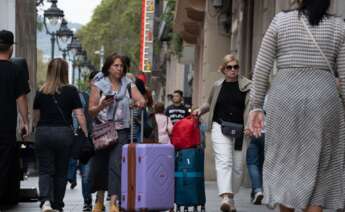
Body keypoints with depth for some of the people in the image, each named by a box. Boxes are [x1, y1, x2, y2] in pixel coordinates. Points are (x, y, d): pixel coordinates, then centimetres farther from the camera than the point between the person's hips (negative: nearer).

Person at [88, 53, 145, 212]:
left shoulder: (128, 85, 9)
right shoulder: (98, 85, 3)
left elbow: (141, 100, 0)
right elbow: (91, 110, 1)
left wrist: (140, 103, -23)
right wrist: (101, 106, -19)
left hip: (121, 130, 0)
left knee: (116, 165, -13)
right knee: (99, 165, 7)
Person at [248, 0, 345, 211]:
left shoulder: (281, 20, 6)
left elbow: (262, 69, 3)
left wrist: (256, 106, 8)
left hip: (285, 97, 0)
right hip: (324, 97, 0)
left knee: (285, 162, 11)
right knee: (318, 166, 6)